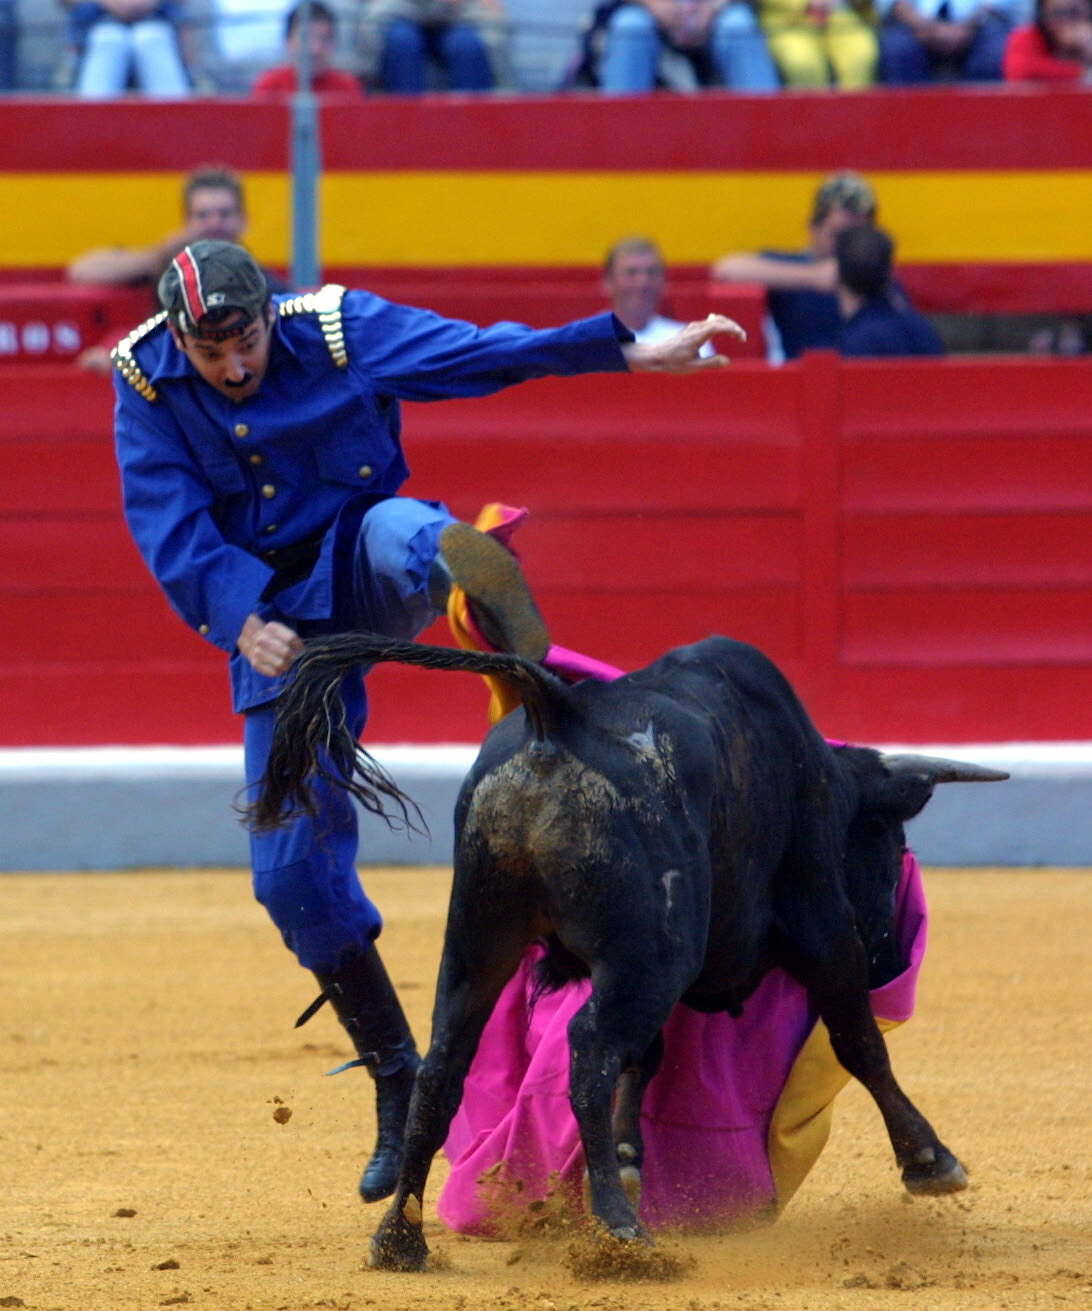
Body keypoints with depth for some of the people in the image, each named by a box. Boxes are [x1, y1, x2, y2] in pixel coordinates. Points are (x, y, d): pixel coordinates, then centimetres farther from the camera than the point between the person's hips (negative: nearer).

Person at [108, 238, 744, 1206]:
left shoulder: (341, 331, -14)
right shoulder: (146, 383, -9)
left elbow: (485, 350, -19)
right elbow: (170, 527, -14)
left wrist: (631, 352, -28)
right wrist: (242, 621, -29)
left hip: (358, 571, -2)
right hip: (274, 623, 2)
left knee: (399, 534, -41)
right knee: (292, 871, -2)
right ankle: (398, 1082, 11)